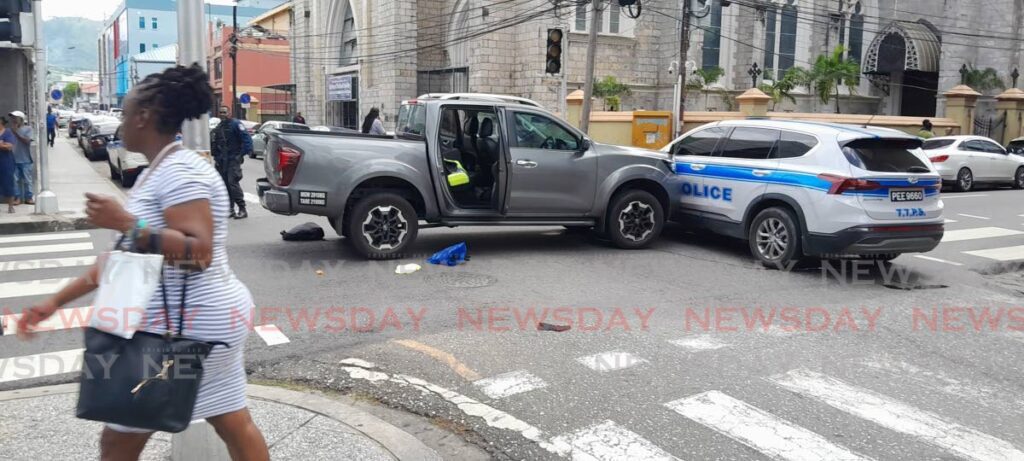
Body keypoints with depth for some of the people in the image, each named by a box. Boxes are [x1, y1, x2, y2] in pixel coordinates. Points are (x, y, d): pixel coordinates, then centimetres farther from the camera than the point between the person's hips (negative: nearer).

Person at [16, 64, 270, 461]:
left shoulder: (179, 171, -17)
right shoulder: (159, 173, 14)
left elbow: (198, 253, -27)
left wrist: (125, 221, -24)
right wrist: (56, 301, 15)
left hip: (191, 326, -10)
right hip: (210, 319, 10)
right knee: (234, 425, 16)